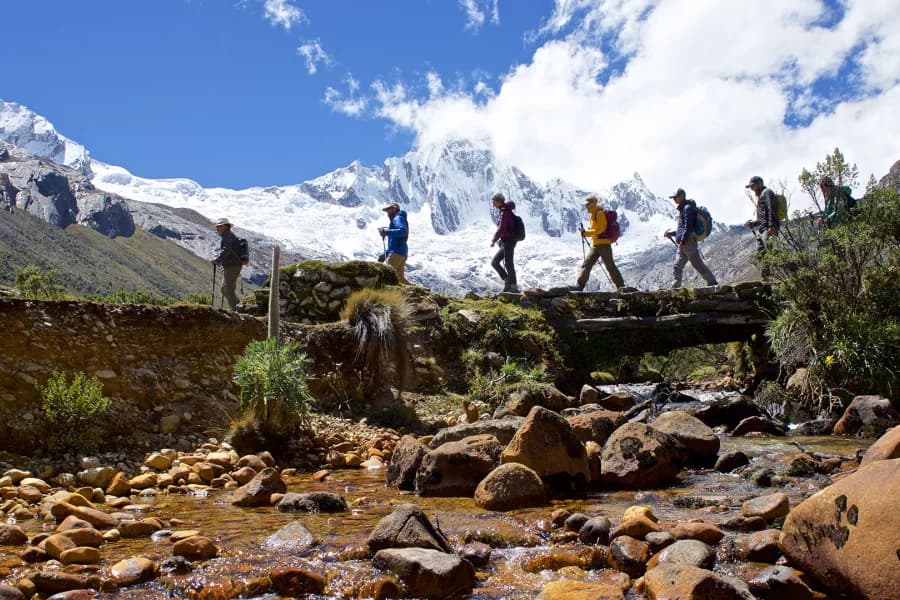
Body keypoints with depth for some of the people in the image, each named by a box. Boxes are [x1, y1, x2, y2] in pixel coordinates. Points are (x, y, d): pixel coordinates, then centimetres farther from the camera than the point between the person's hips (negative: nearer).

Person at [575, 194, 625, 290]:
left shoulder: (599, 213, -12)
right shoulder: (594, 214, 17)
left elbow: (600, 230, -19)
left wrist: (585, 232, -19)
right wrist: (585, 232, 7)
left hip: (603, 243, -9)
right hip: (596, 245, 9)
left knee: (610, 266, -4)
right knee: (586, 265, 3)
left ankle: (621, 287, 4)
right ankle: (579, 286, 4)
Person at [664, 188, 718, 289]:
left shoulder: (688, 208, -7)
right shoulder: (683, 209, 23)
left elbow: (688, 227, -17)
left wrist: (682, 241, -22)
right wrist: (671, 234, 23)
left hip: (688, 242, -10)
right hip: (683, 243, 10)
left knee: (698, 264, -6)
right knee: (677, 267, 5)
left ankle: (713, 283, 1)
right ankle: (675, 288, 3)